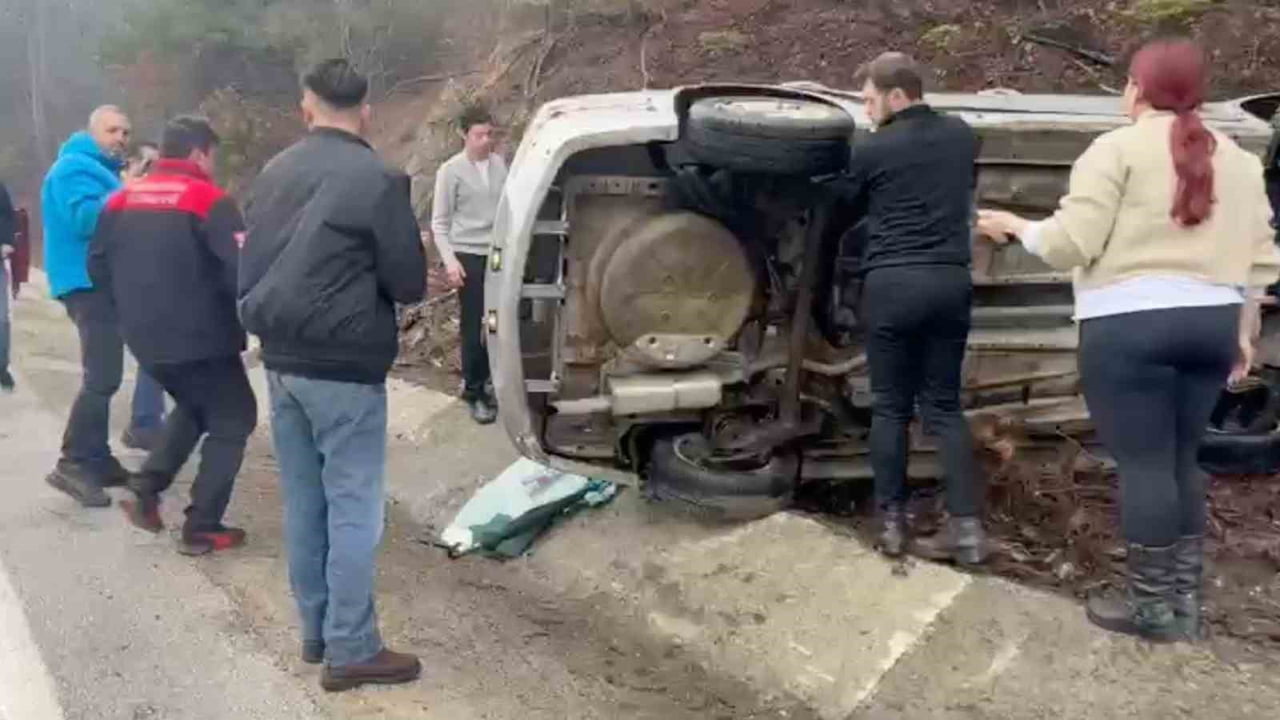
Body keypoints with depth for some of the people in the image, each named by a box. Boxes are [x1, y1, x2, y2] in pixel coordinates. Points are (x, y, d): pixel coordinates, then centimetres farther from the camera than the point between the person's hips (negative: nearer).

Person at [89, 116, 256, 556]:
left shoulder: (122, 199, 7)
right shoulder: (208, 200, -13)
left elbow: (98, 266, 11)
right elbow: (241, 268, -20)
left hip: (146, 337, 7)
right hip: (201, 336, -7)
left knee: (193, 407, 29)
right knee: (233, 419, 8)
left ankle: (146, 488, 15)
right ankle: (202, 527, 3)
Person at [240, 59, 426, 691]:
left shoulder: (273, 173, 7)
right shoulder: (377, 180, -13)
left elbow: (252, 268, 14)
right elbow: (410, 284, -9)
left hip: (281, 363, 7)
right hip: (344, 369, -7)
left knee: (304, 504, 15)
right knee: (354, 511, 1)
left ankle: (317, 631, 27)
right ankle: (351, 651, 7)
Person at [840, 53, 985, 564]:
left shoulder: (873, 150, -3)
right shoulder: (962, 137, 10)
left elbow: (849, 208, 13)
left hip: (891, 284, -4)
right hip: (950, 282, 4)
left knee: (890, 407, 7)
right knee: (944, 405, 9)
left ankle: (891, 523, 10)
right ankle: (966, 525, 3)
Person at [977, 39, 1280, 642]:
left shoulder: (1118, 148, -5)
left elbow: (1071, 243, -11)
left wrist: (1015, 227, 6)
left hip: (1131, 323, -6)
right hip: (1210, 323, 7)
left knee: (1143, 463, -1)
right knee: (1180, 460, 15)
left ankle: (1153, 607, 5)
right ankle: (1184, 599, 21)